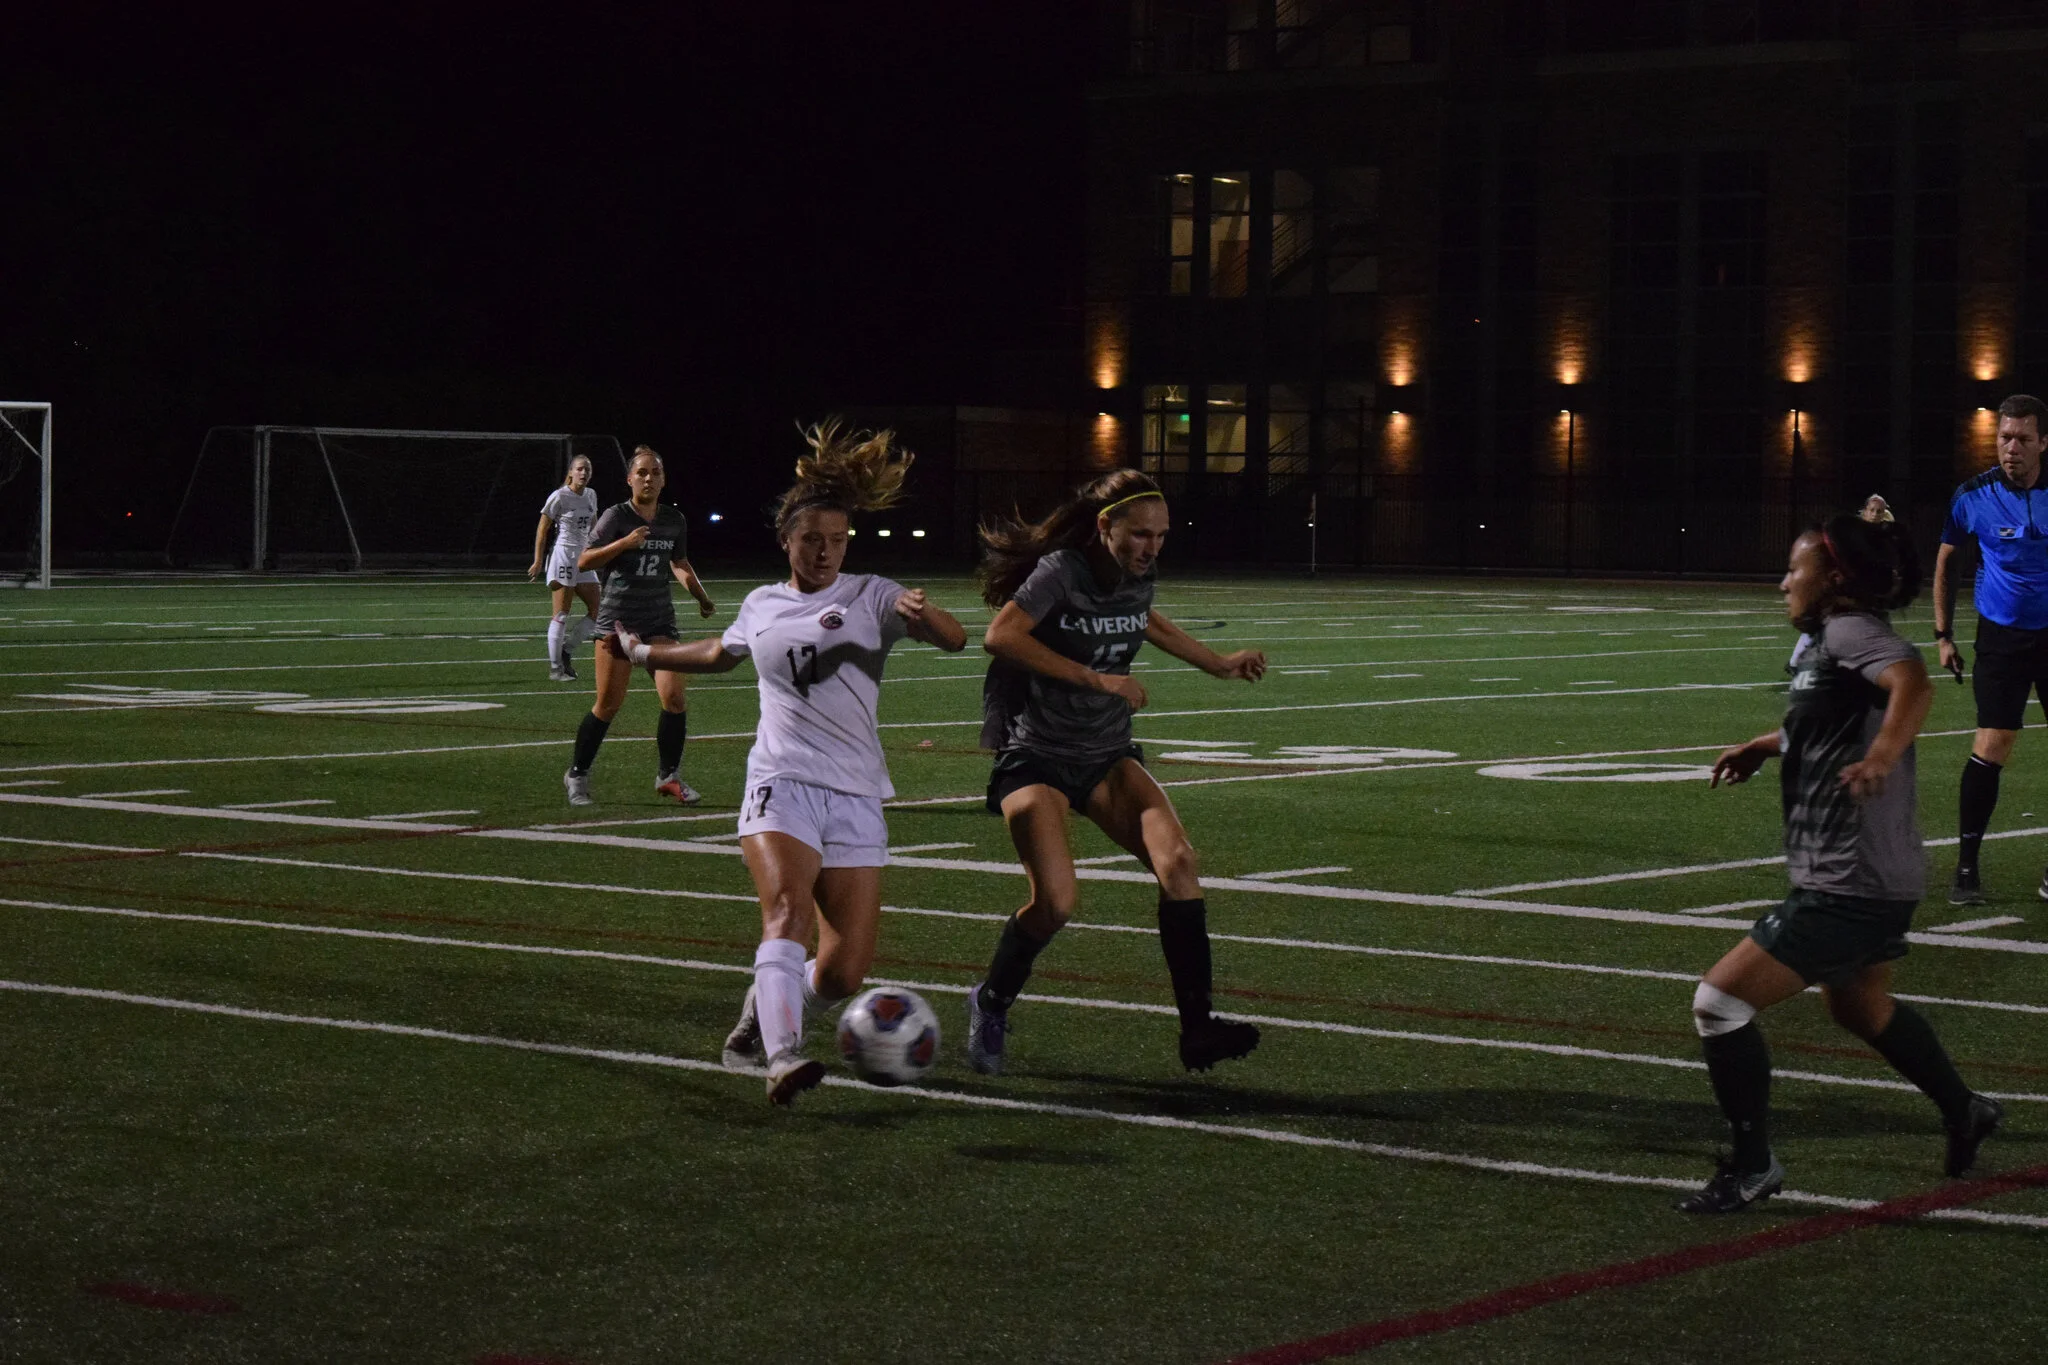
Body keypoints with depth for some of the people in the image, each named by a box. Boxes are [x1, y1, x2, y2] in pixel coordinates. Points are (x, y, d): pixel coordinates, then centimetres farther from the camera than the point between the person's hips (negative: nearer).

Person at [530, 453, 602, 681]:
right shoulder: (559, 497, -9)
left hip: (584, 558, 7)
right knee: (561, 614, -6)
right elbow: (542, 529, -6)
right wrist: (537, 561, -9)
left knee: (596, 611, 2)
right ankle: (555, 668, -1)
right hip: (563, 555, -7)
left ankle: (566, 652, 15)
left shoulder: (591, 496, 10)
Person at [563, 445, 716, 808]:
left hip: (659, 620, 4)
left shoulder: (674, 520, 8)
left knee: (674, 697, -10)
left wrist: (700, 595, 16)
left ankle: (668, 776, 6)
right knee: (609, 704, 0)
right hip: (618, 618, -4)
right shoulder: (616, 516, -6)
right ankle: (577, 775, 18)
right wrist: (625, 543, -22)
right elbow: (584, 561, -12)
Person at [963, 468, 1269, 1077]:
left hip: (1109, 756, 6)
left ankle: (1197, 1027, -18)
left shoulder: (1137, 578, 4)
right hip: (1035, 758, -6)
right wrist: (1096, 678, -27)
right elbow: (1002, 635, -29)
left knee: (1176, 858, -18)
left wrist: (1218, 663, 32)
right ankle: (992, 1004, 10)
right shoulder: (1061, 571, -17)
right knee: (1055, 902, -20)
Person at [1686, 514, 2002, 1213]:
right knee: (1860, 1006, 33)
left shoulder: (1850, 631, -16)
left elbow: (1913, 682, -37)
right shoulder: (1829, 641, 14)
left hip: (1849, 887, -11)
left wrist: (1882, 757, -50)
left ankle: (1752, 1167, -1)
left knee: (1719, 1000, -11)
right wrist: (1767, 745, 27)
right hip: (1873, 880, 11)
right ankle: (1964, 1110, 49)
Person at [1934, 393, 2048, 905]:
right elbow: (1945, 560, 9)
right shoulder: (1973, 496, -4)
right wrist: (1943, 635, 7)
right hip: (2001, 637, -1)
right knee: (1990, 748, -11)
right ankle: (1967, 864, -1)